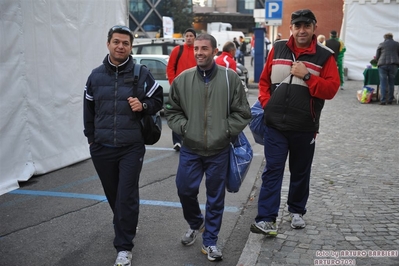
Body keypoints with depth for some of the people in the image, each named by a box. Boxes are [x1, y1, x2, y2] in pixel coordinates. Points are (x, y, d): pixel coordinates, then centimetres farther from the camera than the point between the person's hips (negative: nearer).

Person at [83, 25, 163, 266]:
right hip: (101, 148, 3)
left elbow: (158, 100, 5)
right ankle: (127, 228, 41)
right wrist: (91, 137, 13)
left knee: (126, 197, -5)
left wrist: (143, 105, -15)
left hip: (131, 148, -3)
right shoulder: (96, 75, 6)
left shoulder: (142, 74, -3)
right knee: (113, 194, 15)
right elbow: (89, 110, 15)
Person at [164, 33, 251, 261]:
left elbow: (242, 113, 0)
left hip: (219, 151, -1)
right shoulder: (182, 79, -1)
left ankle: (210, 241, 24)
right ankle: (196, 224, 37)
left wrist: (227, 131, -8)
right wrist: (183, 127, -6)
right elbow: (172, 111, 8)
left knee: (216, 197, 7)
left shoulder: (230, 78, -5)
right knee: (185, 190, 6)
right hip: (190, 149, 2)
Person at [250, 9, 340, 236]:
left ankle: (297, 211, 33)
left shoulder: (324, 56, -3)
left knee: (300, 172, 14)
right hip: (275, 125, 1)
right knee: (272, 171, -1)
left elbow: (331, 89, -9)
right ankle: (266, 218, 1)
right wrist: (266, 104, 0)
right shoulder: (278, 49, 5)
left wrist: (306, 76, -19)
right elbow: (264, 80, 13)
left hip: (305, 128, 0)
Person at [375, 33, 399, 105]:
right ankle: (390, 100, 11)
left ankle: (383, 100, -7)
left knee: (383, 83, -1)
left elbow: (377, 57, 11)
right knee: (391, 83, 10)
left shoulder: (381, 45, 10)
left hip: (383, 64, -1)